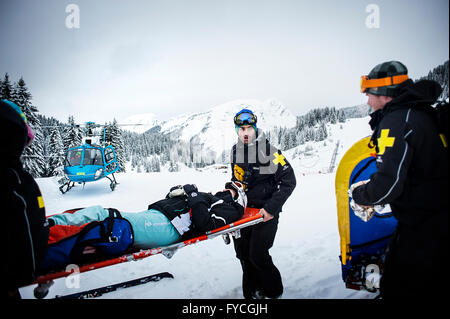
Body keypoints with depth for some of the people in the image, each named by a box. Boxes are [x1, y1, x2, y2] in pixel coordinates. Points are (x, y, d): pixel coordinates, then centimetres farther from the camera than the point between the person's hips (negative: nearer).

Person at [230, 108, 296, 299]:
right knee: (242, 251, 7)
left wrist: (271, 208, -18)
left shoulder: (269, 150, -12)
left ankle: (273, 292, 16)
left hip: (266, 211, -6)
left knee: (258, 255, -9)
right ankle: (252, 291, 27)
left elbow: (288, 181, -13)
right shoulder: (235, 151, 7)